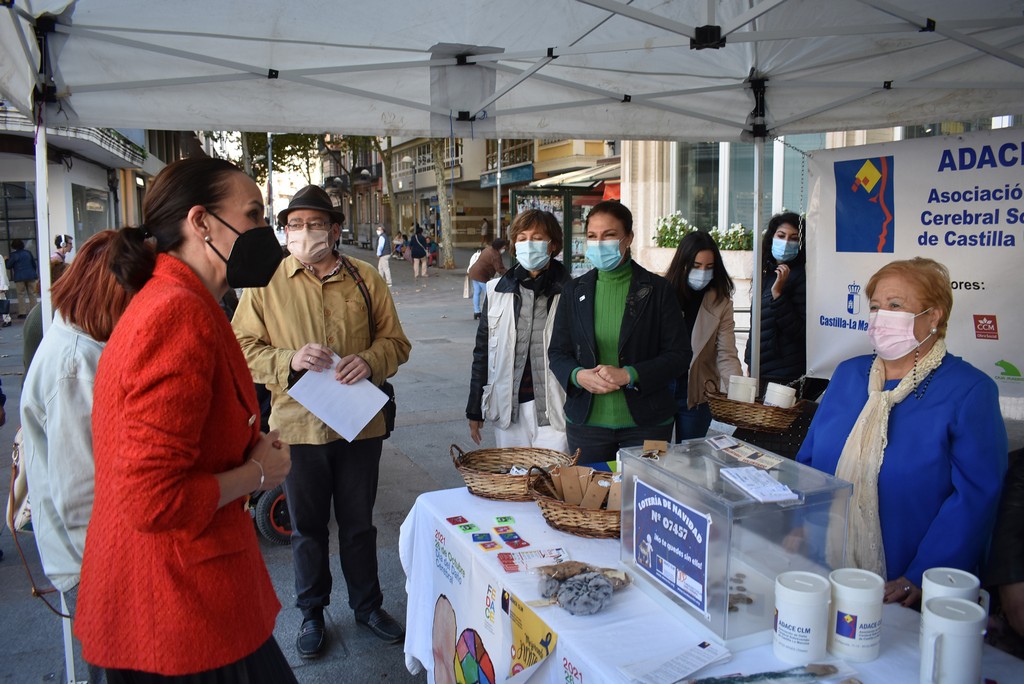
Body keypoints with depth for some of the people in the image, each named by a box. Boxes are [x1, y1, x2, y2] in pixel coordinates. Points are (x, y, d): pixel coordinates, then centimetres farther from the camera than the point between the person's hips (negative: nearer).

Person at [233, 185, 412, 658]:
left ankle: (368, 605, 36)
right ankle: (312, 613, 34)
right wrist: (290, 360, -21)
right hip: (298, 424, -1)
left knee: (359, 522, 16)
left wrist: (370, 360, -16)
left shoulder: (365, 278, 2)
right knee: (307, 527, 14)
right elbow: (244, 349, -3)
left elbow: (396, 341, 5)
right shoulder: (266, 283, -2)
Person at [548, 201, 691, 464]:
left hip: (645, 423, -2)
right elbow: (557, 352, 9)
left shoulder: (657, 289, -2)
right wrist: (578, 376, -13)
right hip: (586, 421, 2)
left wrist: (628, 375, -17)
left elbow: (679, 354, -4)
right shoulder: (574, 290, 6)